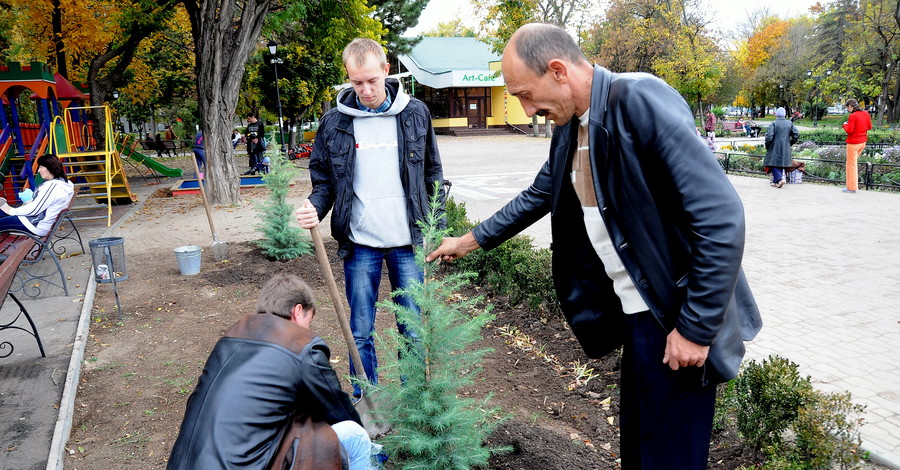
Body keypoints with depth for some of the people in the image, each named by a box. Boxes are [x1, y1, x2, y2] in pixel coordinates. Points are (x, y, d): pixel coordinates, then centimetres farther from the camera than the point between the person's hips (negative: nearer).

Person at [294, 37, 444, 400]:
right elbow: (324, 179, 7)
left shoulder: (415, 113, 0)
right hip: (360, 245, 0)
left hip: (408, 242, 0)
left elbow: (433, 174, 7)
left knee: (413, 329, 9)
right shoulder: (334, 121, -1)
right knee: (361, 333, 8)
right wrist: (315, 208, -15)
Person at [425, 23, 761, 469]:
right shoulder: (569, 127, 5)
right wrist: (470, 240, 26)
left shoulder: (640, 100, -21)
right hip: (637, 314, 8)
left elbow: (722, 217, -24)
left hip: (678, 317, -8)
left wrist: (696, 327, -20)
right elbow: (538, 195, 23)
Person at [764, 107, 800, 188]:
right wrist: (790, 143, 13)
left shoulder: (773, 124, -10)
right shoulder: (790, 124, 5)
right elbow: (797, 134, 1)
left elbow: (769, 136, -17)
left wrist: (767, 146, -3)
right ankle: (775, 182, 16)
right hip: (785, 149, 5)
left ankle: (779, 179, -20)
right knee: (781, 164, 13)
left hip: (775, 148, -5)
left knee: (774, 164, 0)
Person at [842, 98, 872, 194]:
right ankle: (854, 184, 25)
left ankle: (852, 188, 5)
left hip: (853, 143, -8)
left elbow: (849, 130, -19)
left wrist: (845, 124, -1)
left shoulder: (852, 116, -18)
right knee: (854, 162, 22)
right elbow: (869, 126, 14)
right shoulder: (865, 113, 4)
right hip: (863, 142, 8)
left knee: (851, 165, 1)